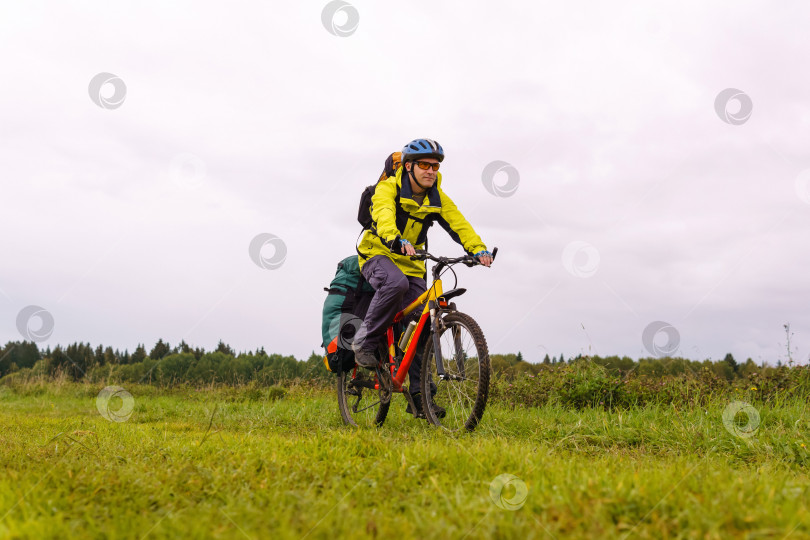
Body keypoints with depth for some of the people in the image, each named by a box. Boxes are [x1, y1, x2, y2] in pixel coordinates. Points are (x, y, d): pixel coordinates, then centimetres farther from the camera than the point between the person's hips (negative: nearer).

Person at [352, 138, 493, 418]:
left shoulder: (437, 199, 0)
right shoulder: (387, 188, -14)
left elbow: (459, 224, -13)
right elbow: (384, 216, -34)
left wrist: (479, 249, -32)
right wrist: (397, 240, -55)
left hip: (411, 263, 5)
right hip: (379, 254, -5)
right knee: (396, 283, -39)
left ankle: (420, 396, 1)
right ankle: (364, 342, -20)